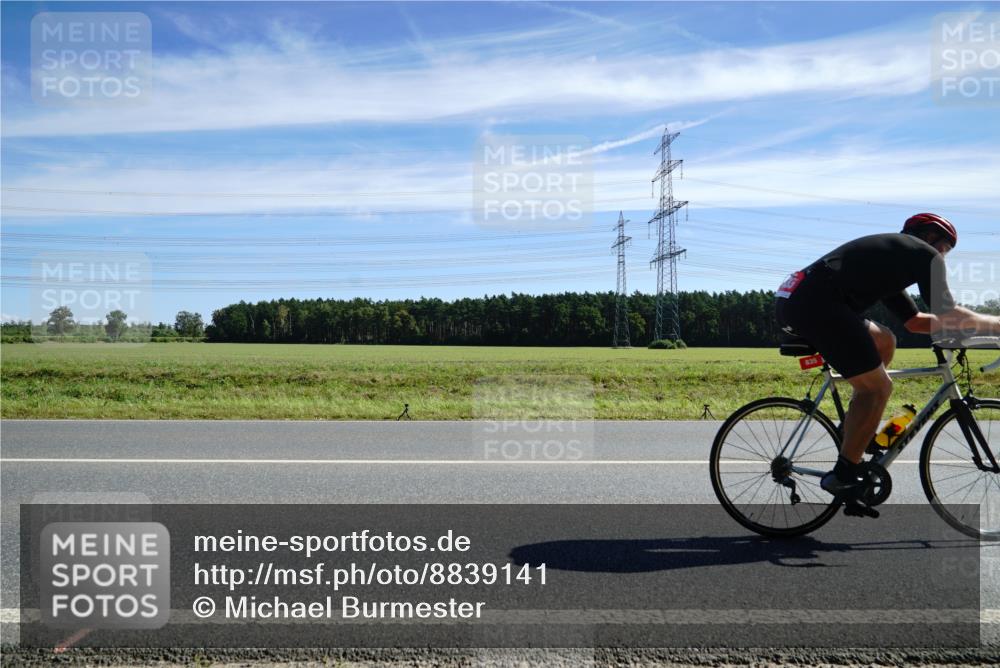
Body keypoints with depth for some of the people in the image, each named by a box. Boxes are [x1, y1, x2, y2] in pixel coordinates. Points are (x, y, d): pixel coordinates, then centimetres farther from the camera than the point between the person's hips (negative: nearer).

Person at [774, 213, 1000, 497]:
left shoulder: (891, 253, 35)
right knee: (877, 387, 0)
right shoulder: (925, 252, 10)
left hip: (792, 299, 10)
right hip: (816, 303, -10)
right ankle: (843, 476, 4)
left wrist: (968, 324, 33)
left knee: (884, 341, 26)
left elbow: (915, 321, 37)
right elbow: (946, 314, -2)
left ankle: (859, 432, 28)